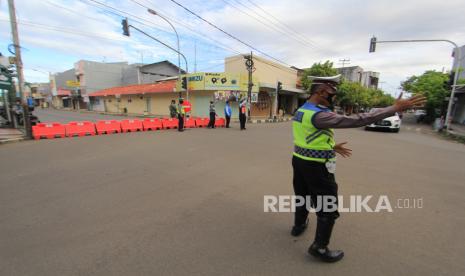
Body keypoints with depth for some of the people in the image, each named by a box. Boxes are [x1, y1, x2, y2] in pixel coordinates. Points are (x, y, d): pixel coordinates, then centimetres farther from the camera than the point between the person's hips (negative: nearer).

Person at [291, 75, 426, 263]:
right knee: (328, 209, 8)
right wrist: (395, 108, -20)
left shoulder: (301, 111, 6)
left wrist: (331, 147, 22)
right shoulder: (318, 115, -24)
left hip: (299, 160, 9)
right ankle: (319, 248, 22)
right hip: (316, 167, -9)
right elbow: (355, 120, -27)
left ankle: (299, 226, 47)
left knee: (301, 196, 26)